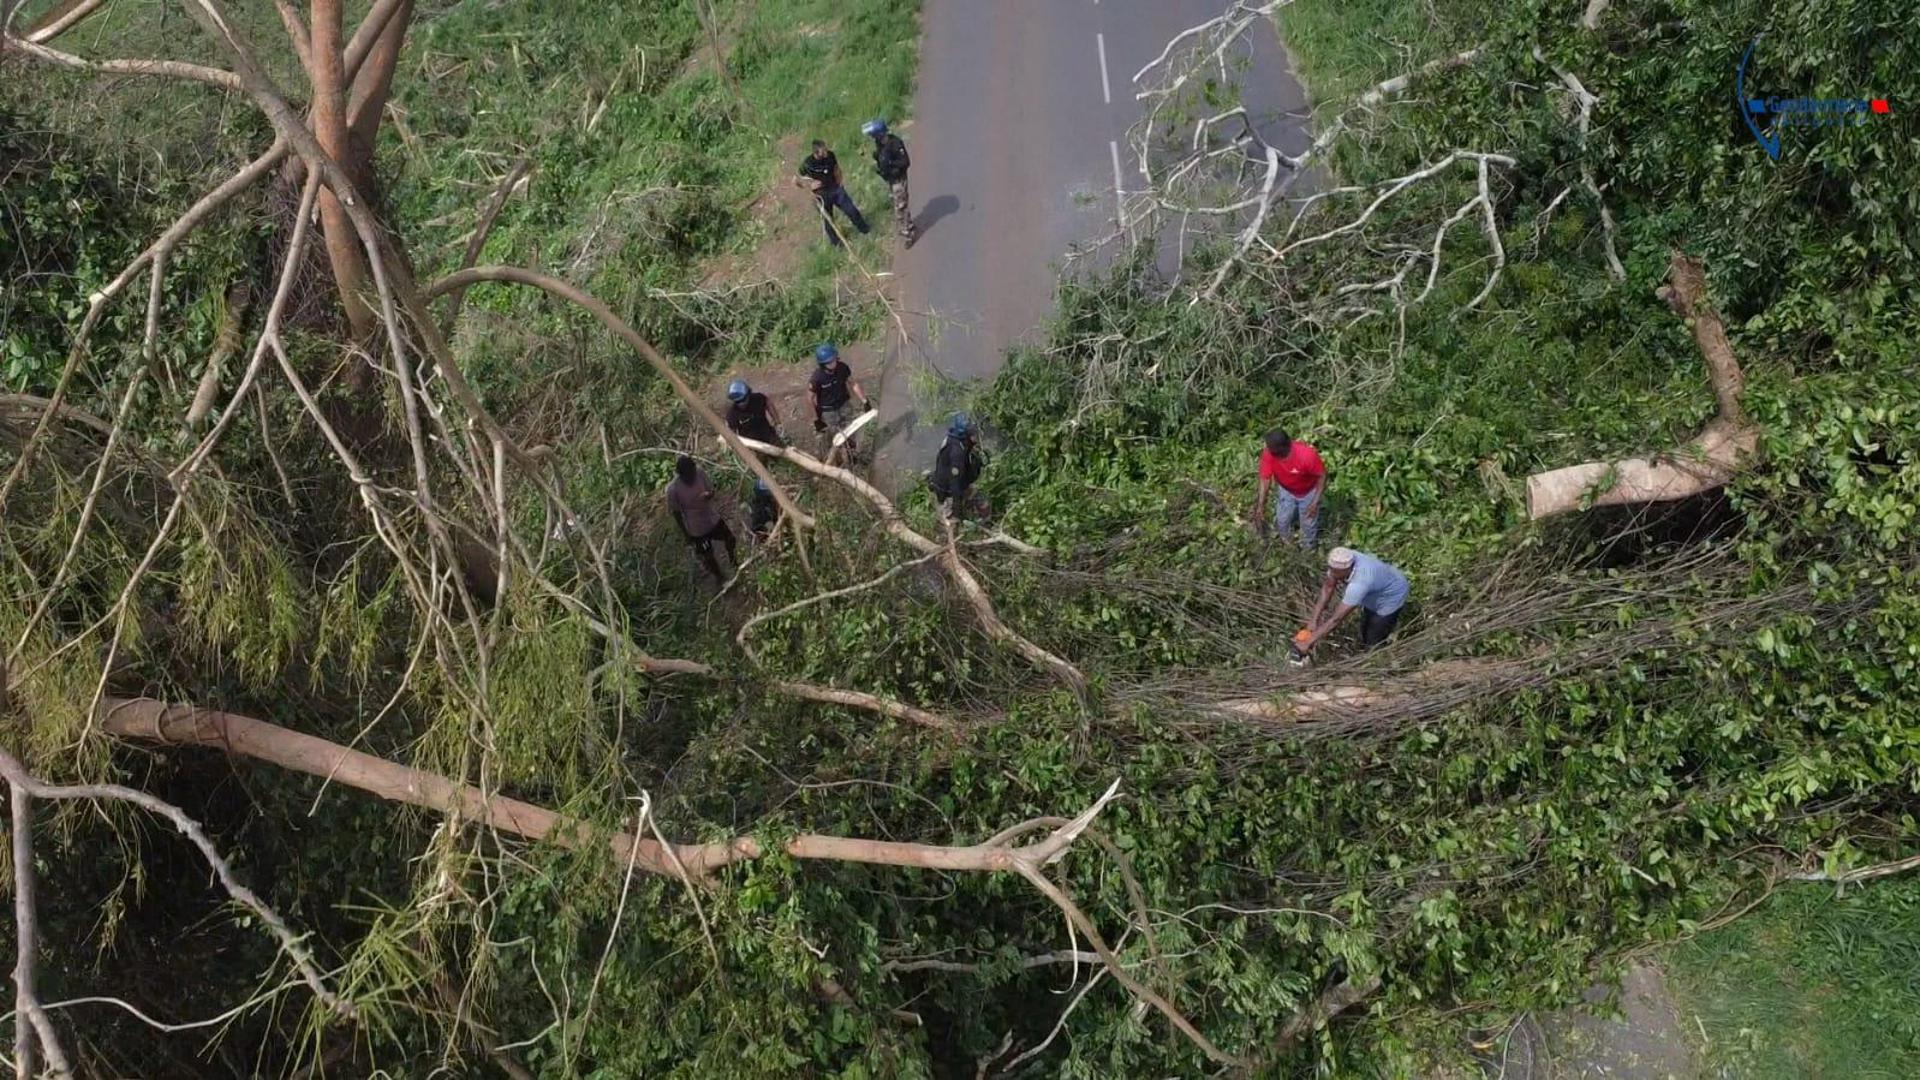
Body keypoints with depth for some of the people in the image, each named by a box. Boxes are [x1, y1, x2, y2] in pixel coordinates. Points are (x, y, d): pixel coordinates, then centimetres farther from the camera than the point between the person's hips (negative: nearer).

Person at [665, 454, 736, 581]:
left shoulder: (699, 473, -21)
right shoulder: (673, 489, -30)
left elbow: (711, 490, -6)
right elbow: (676, 513, -16)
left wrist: (708, 495, -32)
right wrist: (685, 533, -7)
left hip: (712, 518, 4)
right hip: (696, 529, -4)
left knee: (730, 538, 23)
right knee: (708, 556, 16)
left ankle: (732, 557, 58)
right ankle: (719, 578, 46)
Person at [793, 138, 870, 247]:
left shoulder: (830, 155, -15)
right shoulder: (807, 164, -26)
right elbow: (796, 181, -14)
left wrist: (839, 181, -1)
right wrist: (810, 186, -27)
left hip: (836, 189, 3)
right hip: (822, 195, -3)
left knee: (852, 210, 12)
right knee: (827, 220, 12)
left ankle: (865, 231, 36)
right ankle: (835, 242, 35)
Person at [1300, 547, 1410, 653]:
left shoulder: (1359, 583, -45)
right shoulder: (1340, 562, -27)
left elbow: (1335, 619, -41)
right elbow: (1328, 588, -11)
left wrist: (1309, 642, -37)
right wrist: (1314, 619, -16)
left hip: (1392, 597, -7)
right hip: (1375, 596, 7)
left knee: (1374, 644, 2)